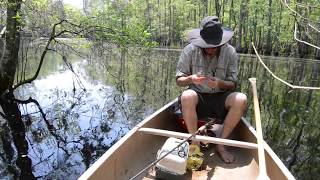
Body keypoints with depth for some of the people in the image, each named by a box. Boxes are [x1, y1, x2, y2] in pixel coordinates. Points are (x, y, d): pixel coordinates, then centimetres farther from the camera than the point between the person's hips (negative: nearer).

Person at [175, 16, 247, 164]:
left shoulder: (230, 53, -5)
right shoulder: (190, 50, -7)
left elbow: (232, 84, -3)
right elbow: (179, 80, -5)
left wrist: (220, 83, -26)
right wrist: (191, 79, -27)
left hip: (220, 98, 2)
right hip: (198, 97, -1)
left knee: (241, 99, -27)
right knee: (187, 96, -35)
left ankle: (221, 143, -11)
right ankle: (195, 144, -18)